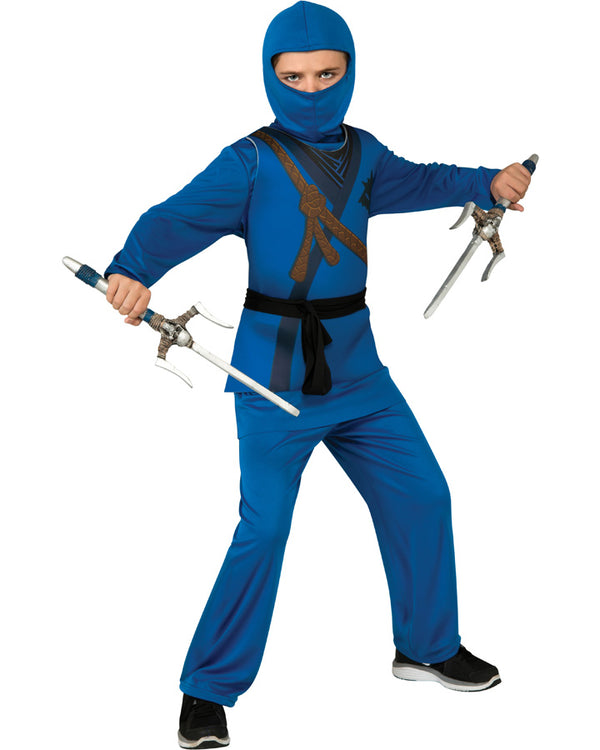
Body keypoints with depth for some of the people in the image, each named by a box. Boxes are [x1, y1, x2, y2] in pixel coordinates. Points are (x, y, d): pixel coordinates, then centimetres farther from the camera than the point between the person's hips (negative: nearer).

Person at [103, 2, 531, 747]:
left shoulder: (361, 153, 9)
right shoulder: (251, 161, -9)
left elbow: (416, 182, 29)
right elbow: (180, 217, -21)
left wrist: (486, 182, 15)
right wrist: (133, 269, -40)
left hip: (356, 369, 7)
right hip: (274, 375, -6)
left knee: (421, 496, 12)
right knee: (263, 527, -11)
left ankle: (427, 646, 33)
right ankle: (207, 690, 5)